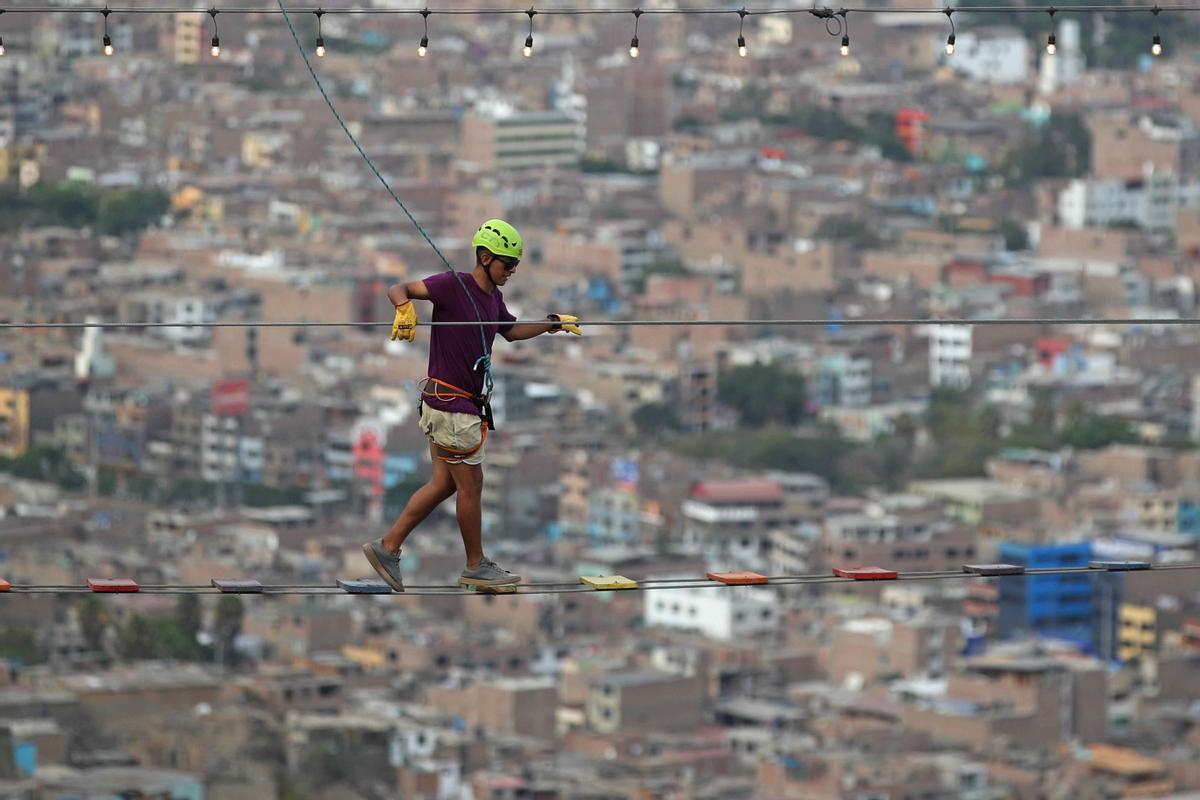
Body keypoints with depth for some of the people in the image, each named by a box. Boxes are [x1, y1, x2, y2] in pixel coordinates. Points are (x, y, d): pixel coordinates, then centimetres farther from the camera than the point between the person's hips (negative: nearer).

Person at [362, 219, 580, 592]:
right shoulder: (453, 285, -15)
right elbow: (399, 289, -17)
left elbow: (512, 331, 29)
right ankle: (476, 567, 13)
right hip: (450, 402, -9)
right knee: (470, 483, 1)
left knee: (444, 483, 12)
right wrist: (405, 308, -38)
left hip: (466, 401, 9)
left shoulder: (493, 296, 12)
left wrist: (554, 322, 25)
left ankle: (388, 547, 15)